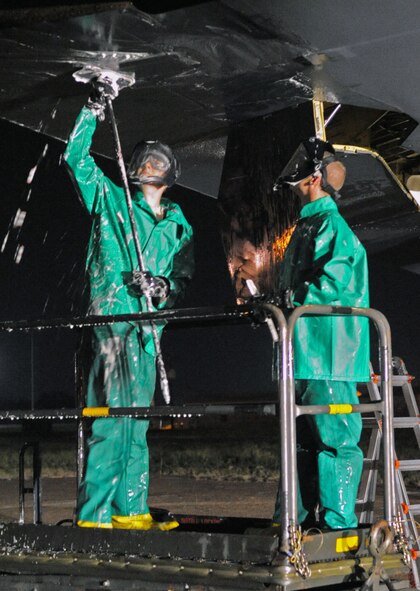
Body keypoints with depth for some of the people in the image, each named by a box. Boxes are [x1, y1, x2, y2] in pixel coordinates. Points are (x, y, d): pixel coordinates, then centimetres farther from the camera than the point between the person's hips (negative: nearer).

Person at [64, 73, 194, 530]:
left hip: (147, 325, 5)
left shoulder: (179, 227, 20)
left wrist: (165, 286, -7)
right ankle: (94, 514, -11)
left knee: (136, 418, 8)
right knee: (113, 414, -13)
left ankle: (129, 509, 13)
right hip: (109, 316, -5)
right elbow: (76, 156, 3)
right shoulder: (111, 201, 10)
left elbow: (185, 276, 15)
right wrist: (94, 110, 0)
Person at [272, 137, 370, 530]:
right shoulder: (307, 225, 21)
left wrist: (289, 304, -21)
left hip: (328, 352, -10)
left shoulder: (331, 225, -9)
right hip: (302, 351, 10)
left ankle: (338, 523, -4)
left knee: (333, 436, -7)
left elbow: (331, 285, -21)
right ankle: (296, 520, 20)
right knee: (300, 438, 13)